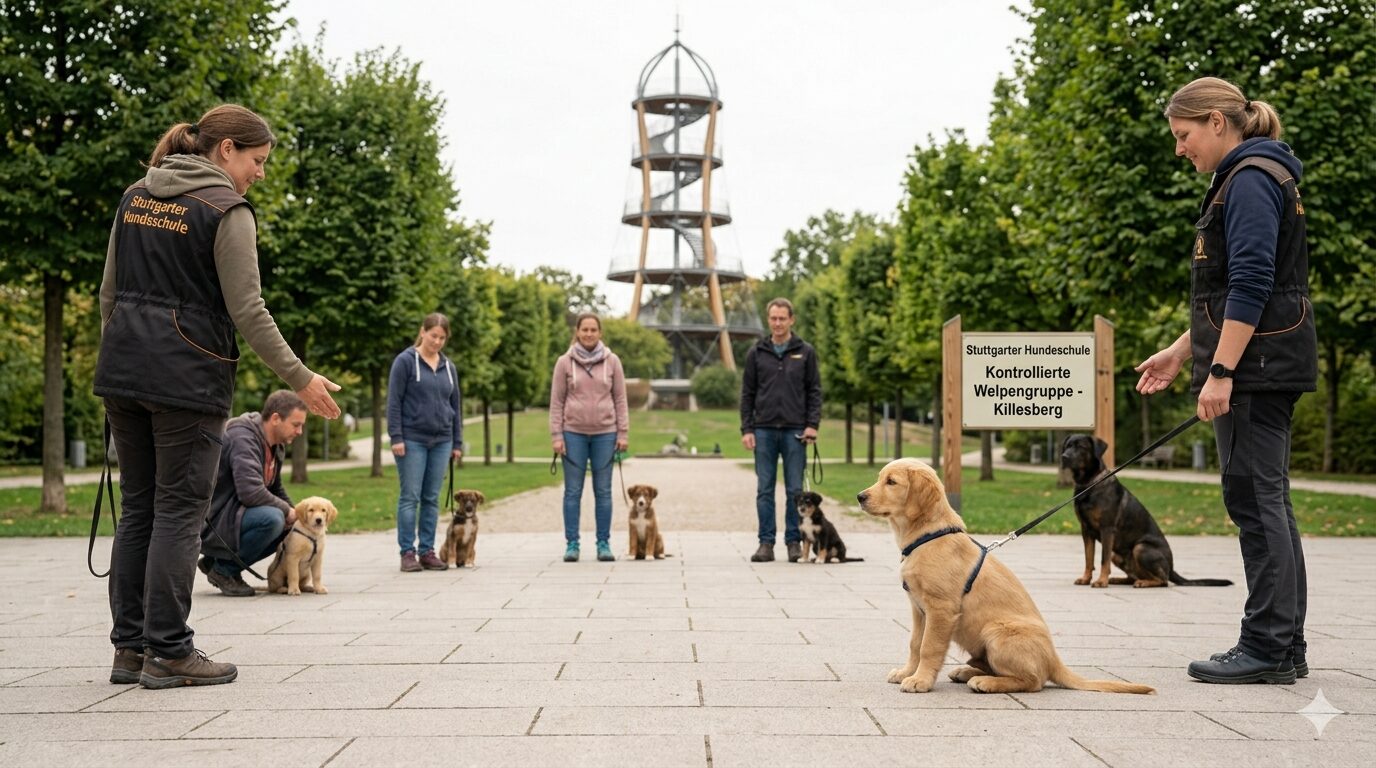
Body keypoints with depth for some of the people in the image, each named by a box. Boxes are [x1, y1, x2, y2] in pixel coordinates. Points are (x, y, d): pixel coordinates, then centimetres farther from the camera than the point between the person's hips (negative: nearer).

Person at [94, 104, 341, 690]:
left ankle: (129, 647, 15)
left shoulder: (135, 198, 13)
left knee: (137, 509, 12)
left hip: (123, 371, 7)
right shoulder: (226, 210, -9)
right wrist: (300, 379, -6)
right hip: (187, 378, -7)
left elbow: (108, 293, 16)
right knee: (180, 512, -1)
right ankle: (167, 653, 2)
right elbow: (247, 311, -12)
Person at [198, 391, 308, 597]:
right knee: (272, 518, -30)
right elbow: (251, 492, -33)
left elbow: (277, 491, 22)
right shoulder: (242, 438, -21)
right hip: (211, 523, -10)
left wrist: (296, 516, 5)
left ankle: (217, 560, 11)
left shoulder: (276, 446, 10)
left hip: (232, 515, 10)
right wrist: (286, 510, -18)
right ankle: (223, 570, -9)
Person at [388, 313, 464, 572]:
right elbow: (394, 401, -6)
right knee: (410, 497, -3)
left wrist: (457, 442, 12)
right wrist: (396, 437, -12)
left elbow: (456, 405, 16)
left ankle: (427, 551, 12)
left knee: (432, 498, 6)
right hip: (412, 440, -5)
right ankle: (407, 552, 1)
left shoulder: (448, 366, 12)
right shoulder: (406, 361, -3)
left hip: (441, 441, 5)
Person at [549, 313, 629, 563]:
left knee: (603, 491, 4)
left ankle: (604, 543, 10)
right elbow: (556, 402, 2)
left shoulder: (612, 361, 4)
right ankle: (572, 544, 7)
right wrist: (556, 435, -4)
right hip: (574, 433, 0)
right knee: (572, 491, 2)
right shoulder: (564, 362, 2)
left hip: (605, 433, 1)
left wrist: (623, 433, 0)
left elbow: (620, 400, 5)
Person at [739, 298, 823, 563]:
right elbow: (747, 394, 7)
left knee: (795, 490, 2)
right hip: (764, 430, 1)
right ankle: (766, 543, 7)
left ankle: (794, 542, 10)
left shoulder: (806, 352, 4)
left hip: (795, 431, -1)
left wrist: (812, 425, -7)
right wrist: (746, 429, -1)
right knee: (764, 490, 3)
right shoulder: (756, 353, 7)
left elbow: (814, 391, 3)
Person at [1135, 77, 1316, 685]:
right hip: (1264, 367, 10)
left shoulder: (1250, 179, -11)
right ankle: (1285, 649, 15)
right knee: (1267, 501, 10)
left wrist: (1221, 371, -23)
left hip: (1257, 363, -10)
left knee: (1255, 498, -8)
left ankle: (1267, 648, -3)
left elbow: (1251, 285, -21)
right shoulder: (1249, 178, 21)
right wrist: (1181, 351, 25)